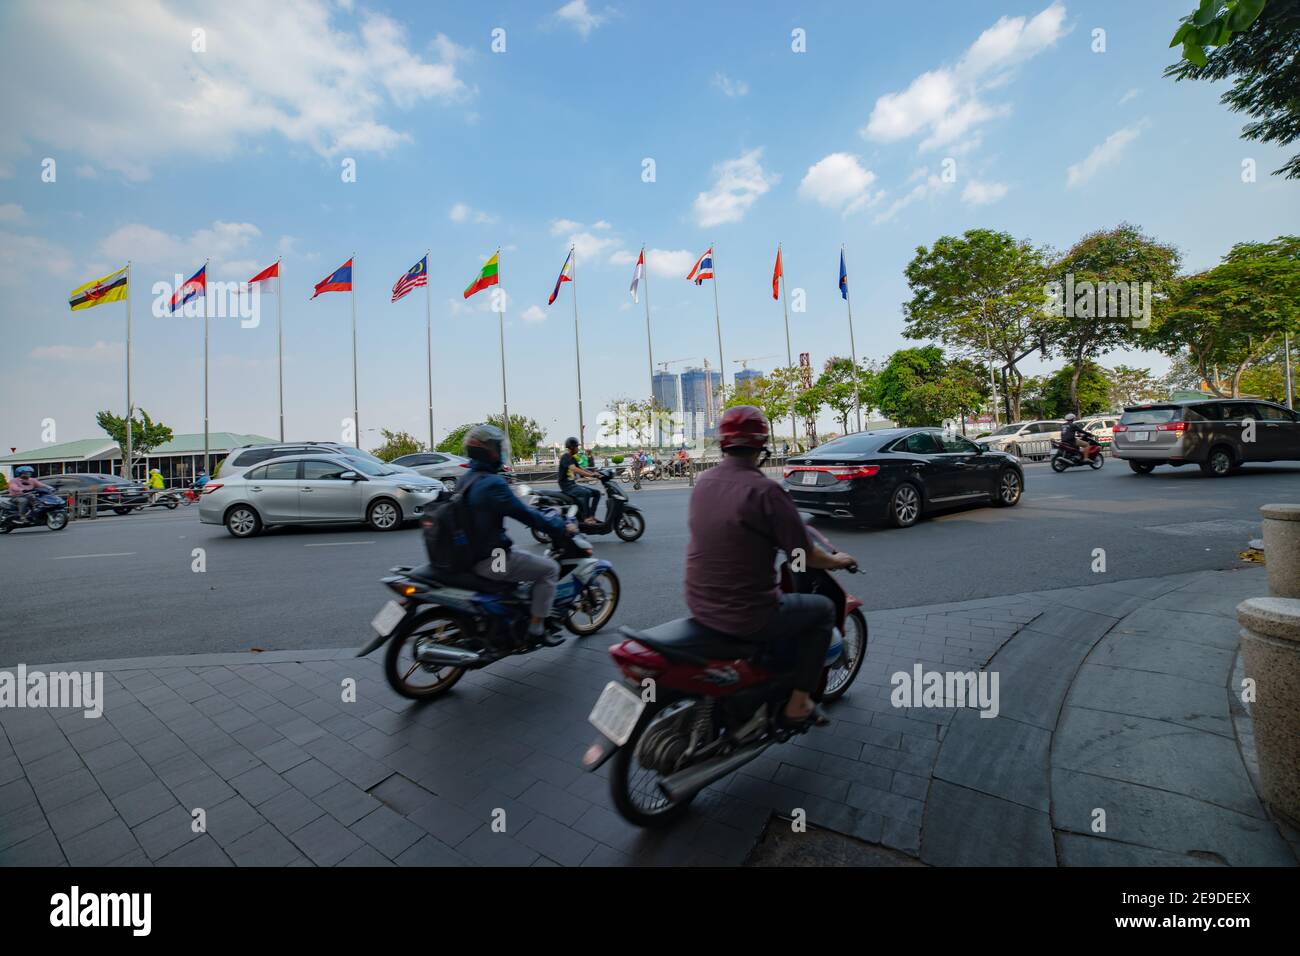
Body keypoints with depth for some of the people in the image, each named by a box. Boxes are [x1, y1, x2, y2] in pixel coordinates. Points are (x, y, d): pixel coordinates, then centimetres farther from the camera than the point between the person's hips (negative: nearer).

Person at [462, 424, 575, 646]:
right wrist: (562, 526, -11)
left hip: (471, 553, 10)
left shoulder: (467, 480, 10)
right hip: (490, 560, -10)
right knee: (549, 569, -2)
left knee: (528, 559, 28)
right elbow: (524, 515, -22)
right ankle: (536, 628, 3)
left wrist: (541, 514, 21)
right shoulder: (492, 483, -22)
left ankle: (540, 617, 32)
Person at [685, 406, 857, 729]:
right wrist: (838, 560, 9)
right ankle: (798, 704, 18)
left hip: (698, 604, 7)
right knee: (823, 608, 16)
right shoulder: (765, 490, -19)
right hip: (745, 616, -7)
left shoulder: (703, 482, 2)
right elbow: (804, 555, -13)